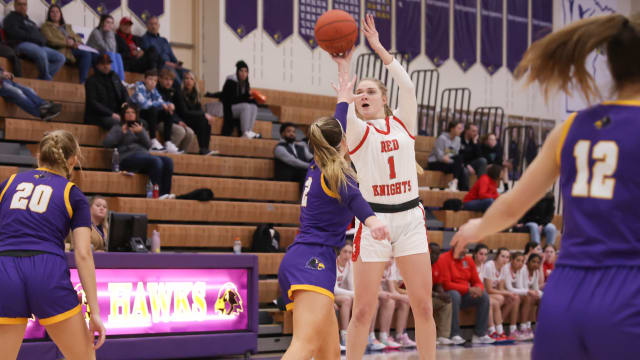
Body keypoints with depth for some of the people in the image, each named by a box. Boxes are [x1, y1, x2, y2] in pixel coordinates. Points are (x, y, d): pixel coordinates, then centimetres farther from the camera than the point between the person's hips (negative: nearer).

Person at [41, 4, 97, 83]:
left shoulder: (67, 26, 33)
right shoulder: (46, 26, 14)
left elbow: (78, 38, 21)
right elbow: (50, 40, -3)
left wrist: (75, 42, -3)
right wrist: (66, 42, -11)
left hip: (74, 48, 6)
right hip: (62, 50, -6)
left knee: (95, 55, -23)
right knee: (86, 54, -33)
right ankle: (83, 82, -39)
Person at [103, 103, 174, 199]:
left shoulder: (140, 128, 29)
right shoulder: (117, 128, 19)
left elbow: (148, 145, 13)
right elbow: (107, 143, 2)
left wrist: (140, 132, -3)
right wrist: (122, 132, -3)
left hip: (144, 156, 5)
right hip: (128, 158, -5)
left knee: (168, 161, -25)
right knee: (156, 160, -34)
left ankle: (166, 193, -35)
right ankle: (158, 194, -39)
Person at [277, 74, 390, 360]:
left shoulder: (318, 166, 20)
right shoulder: (336, 171, -2)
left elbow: (334, 132, 41)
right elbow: (351, 196, -26)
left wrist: (344, 101, 57)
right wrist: (371, 219, -46)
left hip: (298, 262, 10)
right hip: (313, 261, -10)